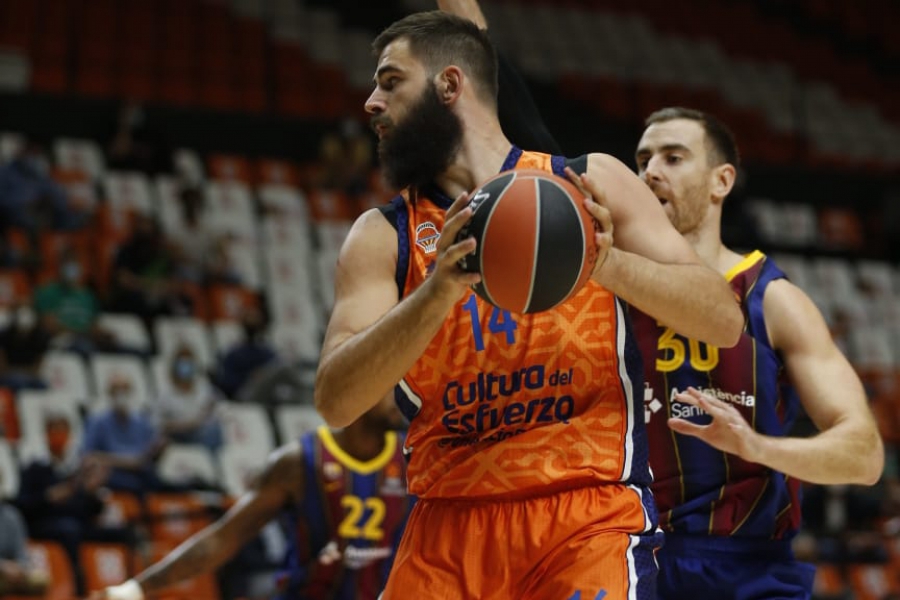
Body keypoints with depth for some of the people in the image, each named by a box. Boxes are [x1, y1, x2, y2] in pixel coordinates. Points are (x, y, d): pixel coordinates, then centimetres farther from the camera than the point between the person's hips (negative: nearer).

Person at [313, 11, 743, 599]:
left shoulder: (590, 184, 5)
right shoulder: (383, 236, 8)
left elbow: (724, 321, -1)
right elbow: (335, 401, -6)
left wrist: (608, 264, -18)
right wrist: (437, 292, -21)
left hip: (590, 516, -3)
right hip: (448, 529, 3)